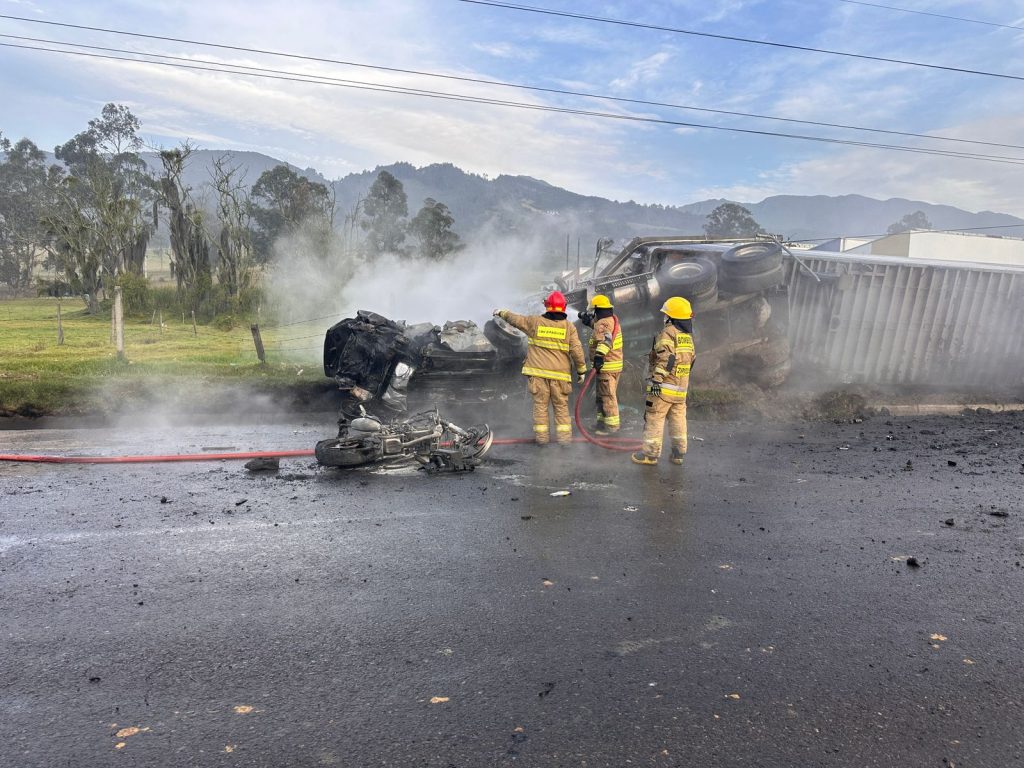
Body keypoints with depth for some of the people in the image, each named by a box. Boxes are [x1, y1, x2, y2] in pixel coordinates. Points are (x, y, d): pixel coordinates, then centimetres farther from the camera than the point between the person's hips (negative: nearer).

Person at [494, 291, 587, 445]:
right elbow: (577, 351, -4)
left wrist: (501, 313, 31)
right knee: (561, 406, 9)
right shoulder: (569, 327, -2)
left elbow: (515, 319, 12)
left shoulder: (535, 321, -1)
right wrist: (582, 370, 7)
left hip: (538, 372, 0)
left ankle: (542, 436, 10)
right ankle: (564, 436, 7)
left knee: (540, 405, 8)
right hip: (560, 374, 0)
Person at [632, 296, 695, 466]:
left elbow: (665, 358, -23)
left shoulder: (668, 333, -12)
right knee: (678, 420, 13)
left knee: (654, 418, 0)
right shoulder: (688, 336, 14)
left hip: (664, 386, -8)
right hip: (681, 387, 8)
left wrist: (657, 379, -24)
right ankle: (679, 453, 19)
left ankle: (651, 453, 4)